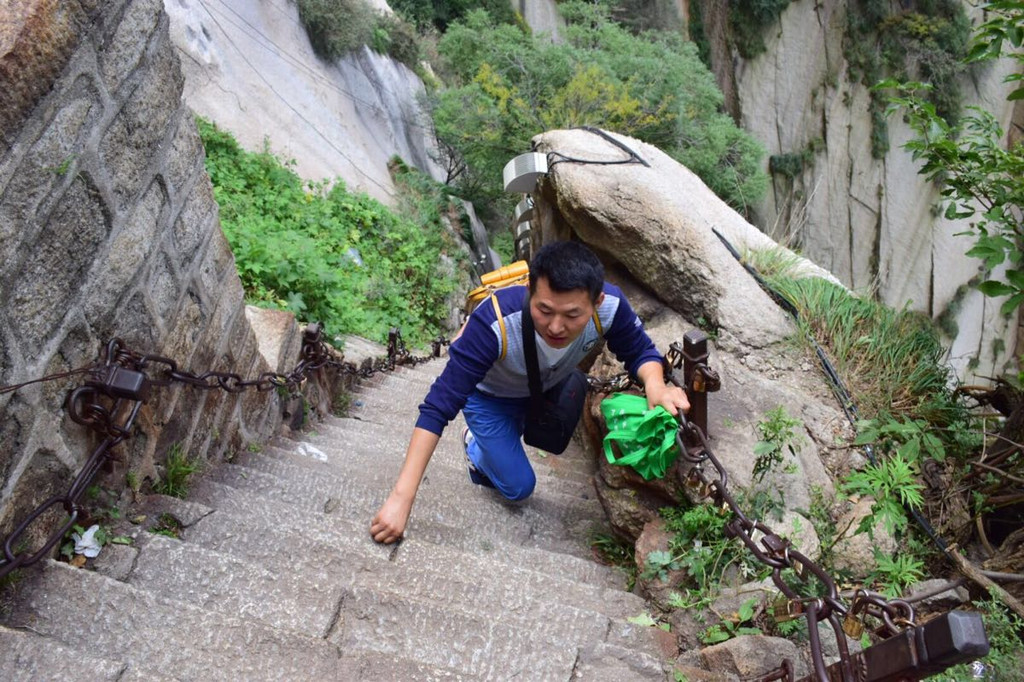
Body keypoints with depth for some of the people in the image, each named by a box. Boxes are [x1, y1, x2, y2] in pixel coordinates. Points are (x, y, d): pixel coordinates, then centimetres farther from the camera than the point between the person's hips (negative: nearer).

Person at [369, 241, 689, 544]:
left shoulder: (610, 305, -36)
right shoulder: (494, 323, -46)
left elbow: (640, 351, -16)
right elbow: (439, 406, -41)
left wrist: (655, 384, -41)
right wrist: (401, 496, -45)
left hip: (551, 386, 4)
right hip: (490, 396, -3)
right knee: (519, 487, -2)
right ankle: (477, 448, 28)